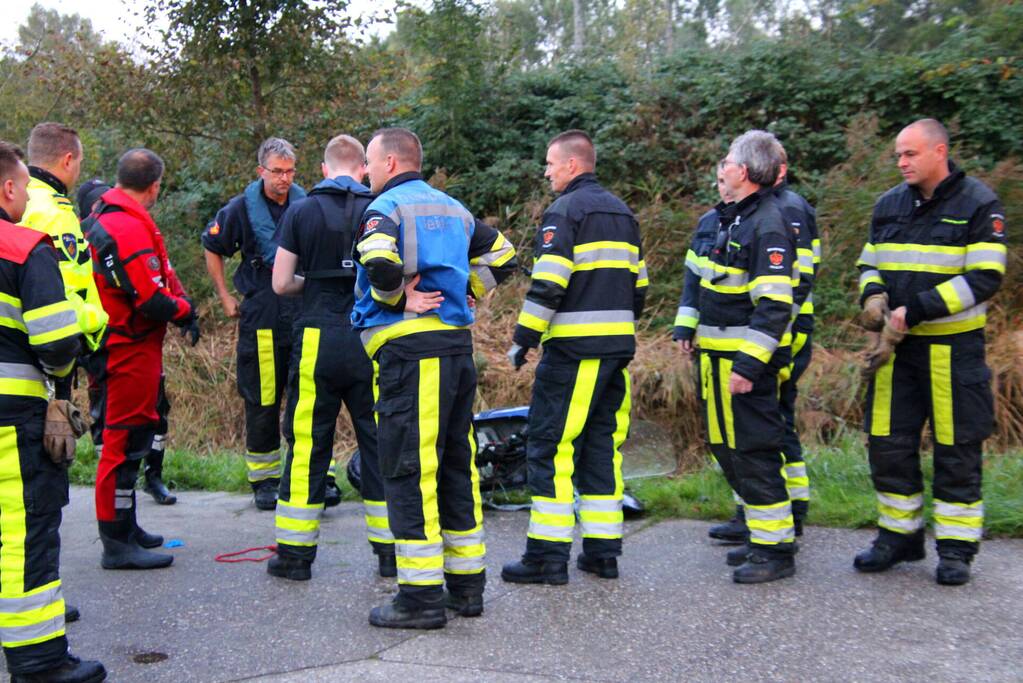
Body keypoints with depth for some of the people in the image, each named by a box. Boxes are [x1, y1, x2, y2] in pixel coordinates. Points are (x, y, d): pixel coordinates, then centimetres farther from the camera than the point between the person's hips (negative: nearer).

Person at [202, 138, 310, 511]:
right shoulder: (241, 208, -1)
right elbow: (212, 249, 13)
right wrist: (225, 297, 9)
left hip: (305, 314, 2)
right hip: (261, 317, -2)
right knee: (262, 399, 3)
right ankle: (265, 479, 14)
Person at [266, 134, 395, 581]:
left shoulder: (300, 212, 1)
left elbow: (281, 283, 1)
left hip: (317, 339, 0)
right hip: (370, 341, 1)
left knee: (308, 443, 6)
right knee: (379, 442, 8)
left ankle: (295, 553, 12)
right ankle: (390, 551, 14)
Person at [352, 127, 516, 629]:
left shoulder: (387, 207, -5)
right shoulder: (454, 209, 19)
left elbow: (379, 262, -25)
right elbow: (500, 256, 26)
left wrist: (397, 298, -8)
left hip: (409, 349, -8)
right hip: (458, 344, 8)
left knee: (409, 471, -4)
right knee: (456, 465, 13)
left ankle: (421, 597, -2)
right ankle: (467, 584, 20)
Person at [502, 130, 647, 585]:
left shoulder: (565, 210, -7)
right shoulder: (622, 213, 18)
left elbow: (548, 285, -17)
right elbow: (638, 284, 20)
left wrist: (524, 339, -11)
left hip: (574, 347, -8)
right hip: (618, 348, 8)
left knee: (550, 446, -4)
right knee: (602, 445, 12)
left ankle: (548, 556, -3)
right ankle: (603, 552, 14)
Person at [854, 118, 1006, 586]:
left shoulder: (978, 204, -7)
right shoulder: (889, 204, 9)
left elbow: (984, 278, -14)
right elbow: (870, 264, 17)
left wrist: (917, 310, -21)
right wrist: (873, 296, -6)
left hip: (953, 348, -5)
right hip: (897, 348, 5)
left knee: (957, 450, 3)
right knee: (888, 444, 6)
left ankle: (956, 549, 15)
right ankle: (899, 535, 22)